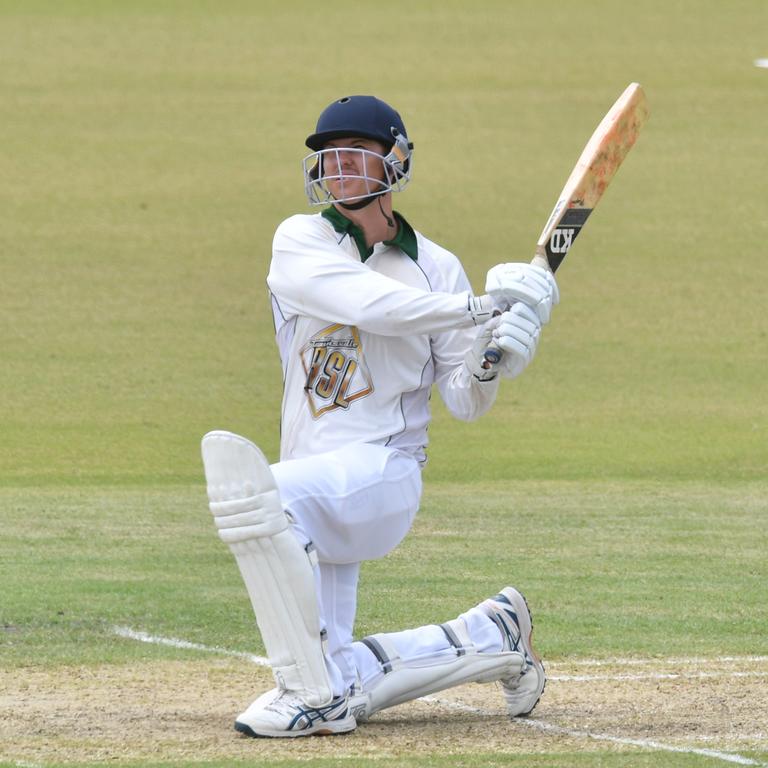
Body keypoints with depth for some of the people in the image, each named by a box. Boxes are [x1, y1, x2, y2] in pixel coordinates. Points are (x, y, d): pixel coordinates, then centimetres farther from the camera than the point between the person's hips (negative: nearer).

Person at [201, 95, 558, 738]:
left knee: (255, 482, -37)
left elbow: (466, 404, 4)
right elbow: (370, 305, -15)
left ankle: (315, 695, -32)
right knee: (337, 686, 1)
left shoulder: (437, 268, 6)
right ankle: (491, 637, 23)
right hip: (321, 492, 4)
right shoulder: (301, 243, 4)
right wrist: (482, 305, -24)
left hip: (385, 471, -4)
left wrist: (490, 361, -18)